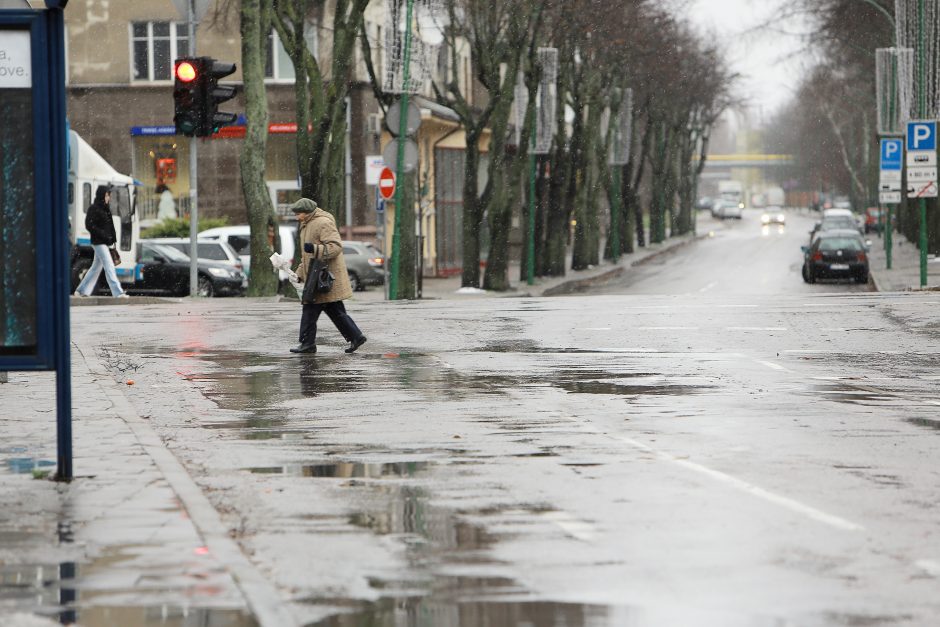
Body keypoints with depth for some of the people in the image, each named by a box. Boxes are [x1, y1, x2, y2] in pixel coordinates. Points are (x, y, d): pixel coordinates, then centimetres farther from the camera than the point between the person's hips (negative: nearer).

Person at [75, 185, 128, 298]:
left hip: (105, 242, 9)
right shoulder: (93, 209, -11)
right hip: (99, 242, -9)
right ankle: (118, 292, -18)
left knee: (96, 267, 14)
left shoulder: (105, 208, 14)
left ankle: (82, 290, 22)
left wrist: (112, 238, 6)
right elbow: (89, 225, -17)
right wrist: (104, 235, -19)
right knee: (109, 266, -13)